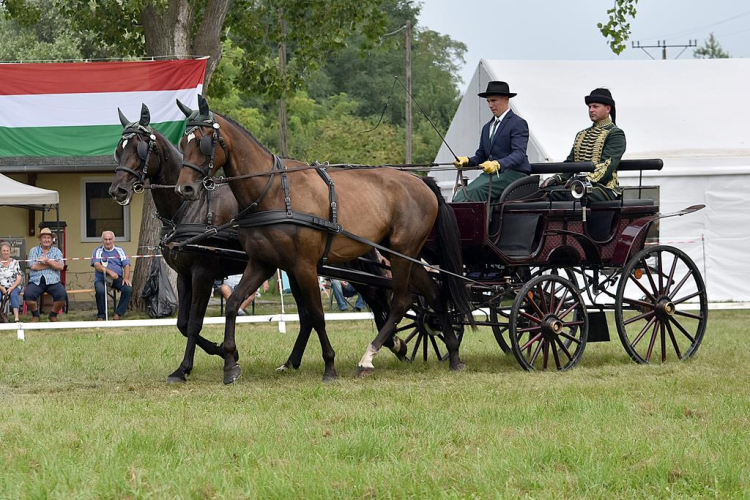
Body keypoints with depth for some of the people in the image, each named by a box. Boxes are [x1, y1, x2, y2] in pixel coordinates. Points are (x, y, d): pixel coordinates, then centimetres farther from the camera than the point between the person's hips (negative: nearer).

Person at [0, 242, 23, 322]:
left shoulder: (14, 262, 6)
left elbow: (19, 278, 1)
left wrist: (11, 288, -14)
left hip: (13, 287, 0)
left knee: (14, 294, -33)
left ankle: (16, 318, -44)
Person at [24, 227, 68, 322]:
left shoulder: (56, 251, 15)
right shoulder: (34, 251, 13)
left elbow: (60, 266, -1)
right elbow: (33, 266, -4)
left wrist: (48, 260, -12)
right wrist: (52, 264, -2)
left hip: (53, 281, 0)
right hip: (36, 281, 0)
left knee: (62, 295, -28)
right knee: (28, 295, -30)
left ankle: (53, 315, 1)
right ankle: (35, 315, 0)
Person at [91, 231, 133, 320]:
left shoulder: (119, 251, 15)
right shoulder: (98, 251, 8)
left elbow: (126, 265, 7)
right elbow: (96, 265, -9)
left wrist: (126, 278, -13)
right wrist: (109, 272, -25)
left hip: (117, 279, 2)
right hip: (101, 279, -2)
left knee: (128, 289, -27)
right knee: (100, 290, -36)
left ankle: (118, 314, -18)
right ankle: (101, 316, -18)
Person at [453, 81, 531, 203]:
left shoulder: (518, 124, -3)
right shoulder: (487, 127, 23)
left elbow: (519, 154, -17)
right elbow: (480, 156, 21)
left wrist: (497, 164, -34)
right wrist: (466, 161, -3)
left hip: (513, 174, -7)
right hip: (490, 174, 7)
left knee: (475, 191, -31)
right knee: (460, 196, -18)